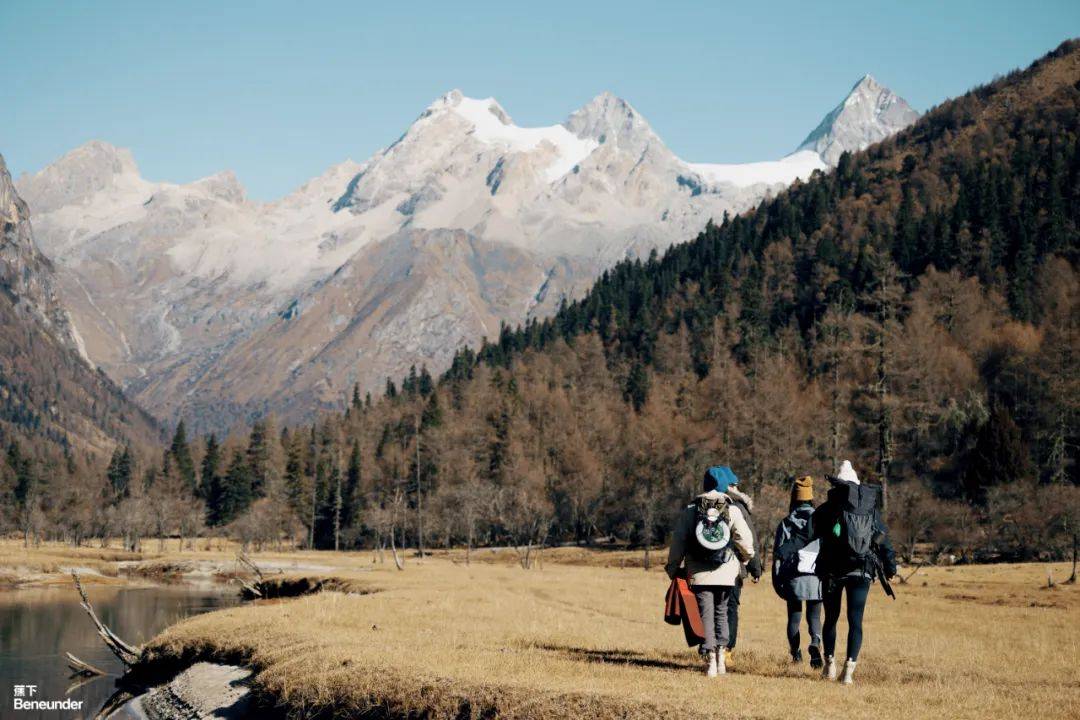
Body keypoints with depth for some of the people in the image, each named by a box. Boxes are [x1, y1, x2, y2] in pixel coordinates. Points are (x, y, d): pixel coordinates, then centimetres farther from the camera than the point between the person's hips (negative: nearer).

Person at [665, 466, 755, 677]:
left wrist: (672, 568, 12)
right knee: (721, 612, 17)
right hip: (726, 573, 0)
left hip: (699, 574, 0)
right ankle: (721, 653, 9)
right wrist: (747, 559, 20)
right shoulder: (733, 511, -2)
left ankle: (710, 659, -5)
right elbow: (745, 542, -2)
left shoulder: (690, 511, 0)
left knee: (707, 614, 3)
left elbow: (678, 542, 1)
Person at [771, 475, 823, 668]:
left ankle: (795, 653, 10)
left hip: (793, 578, 0)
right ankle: (815, 644, -20)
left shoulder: (786, 524, 2)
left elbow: (778, 554, 2)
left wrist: (777, 580, 8)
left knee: (794, 616, 12)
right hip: (816, 578, 0)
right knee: (814, 616, 7)